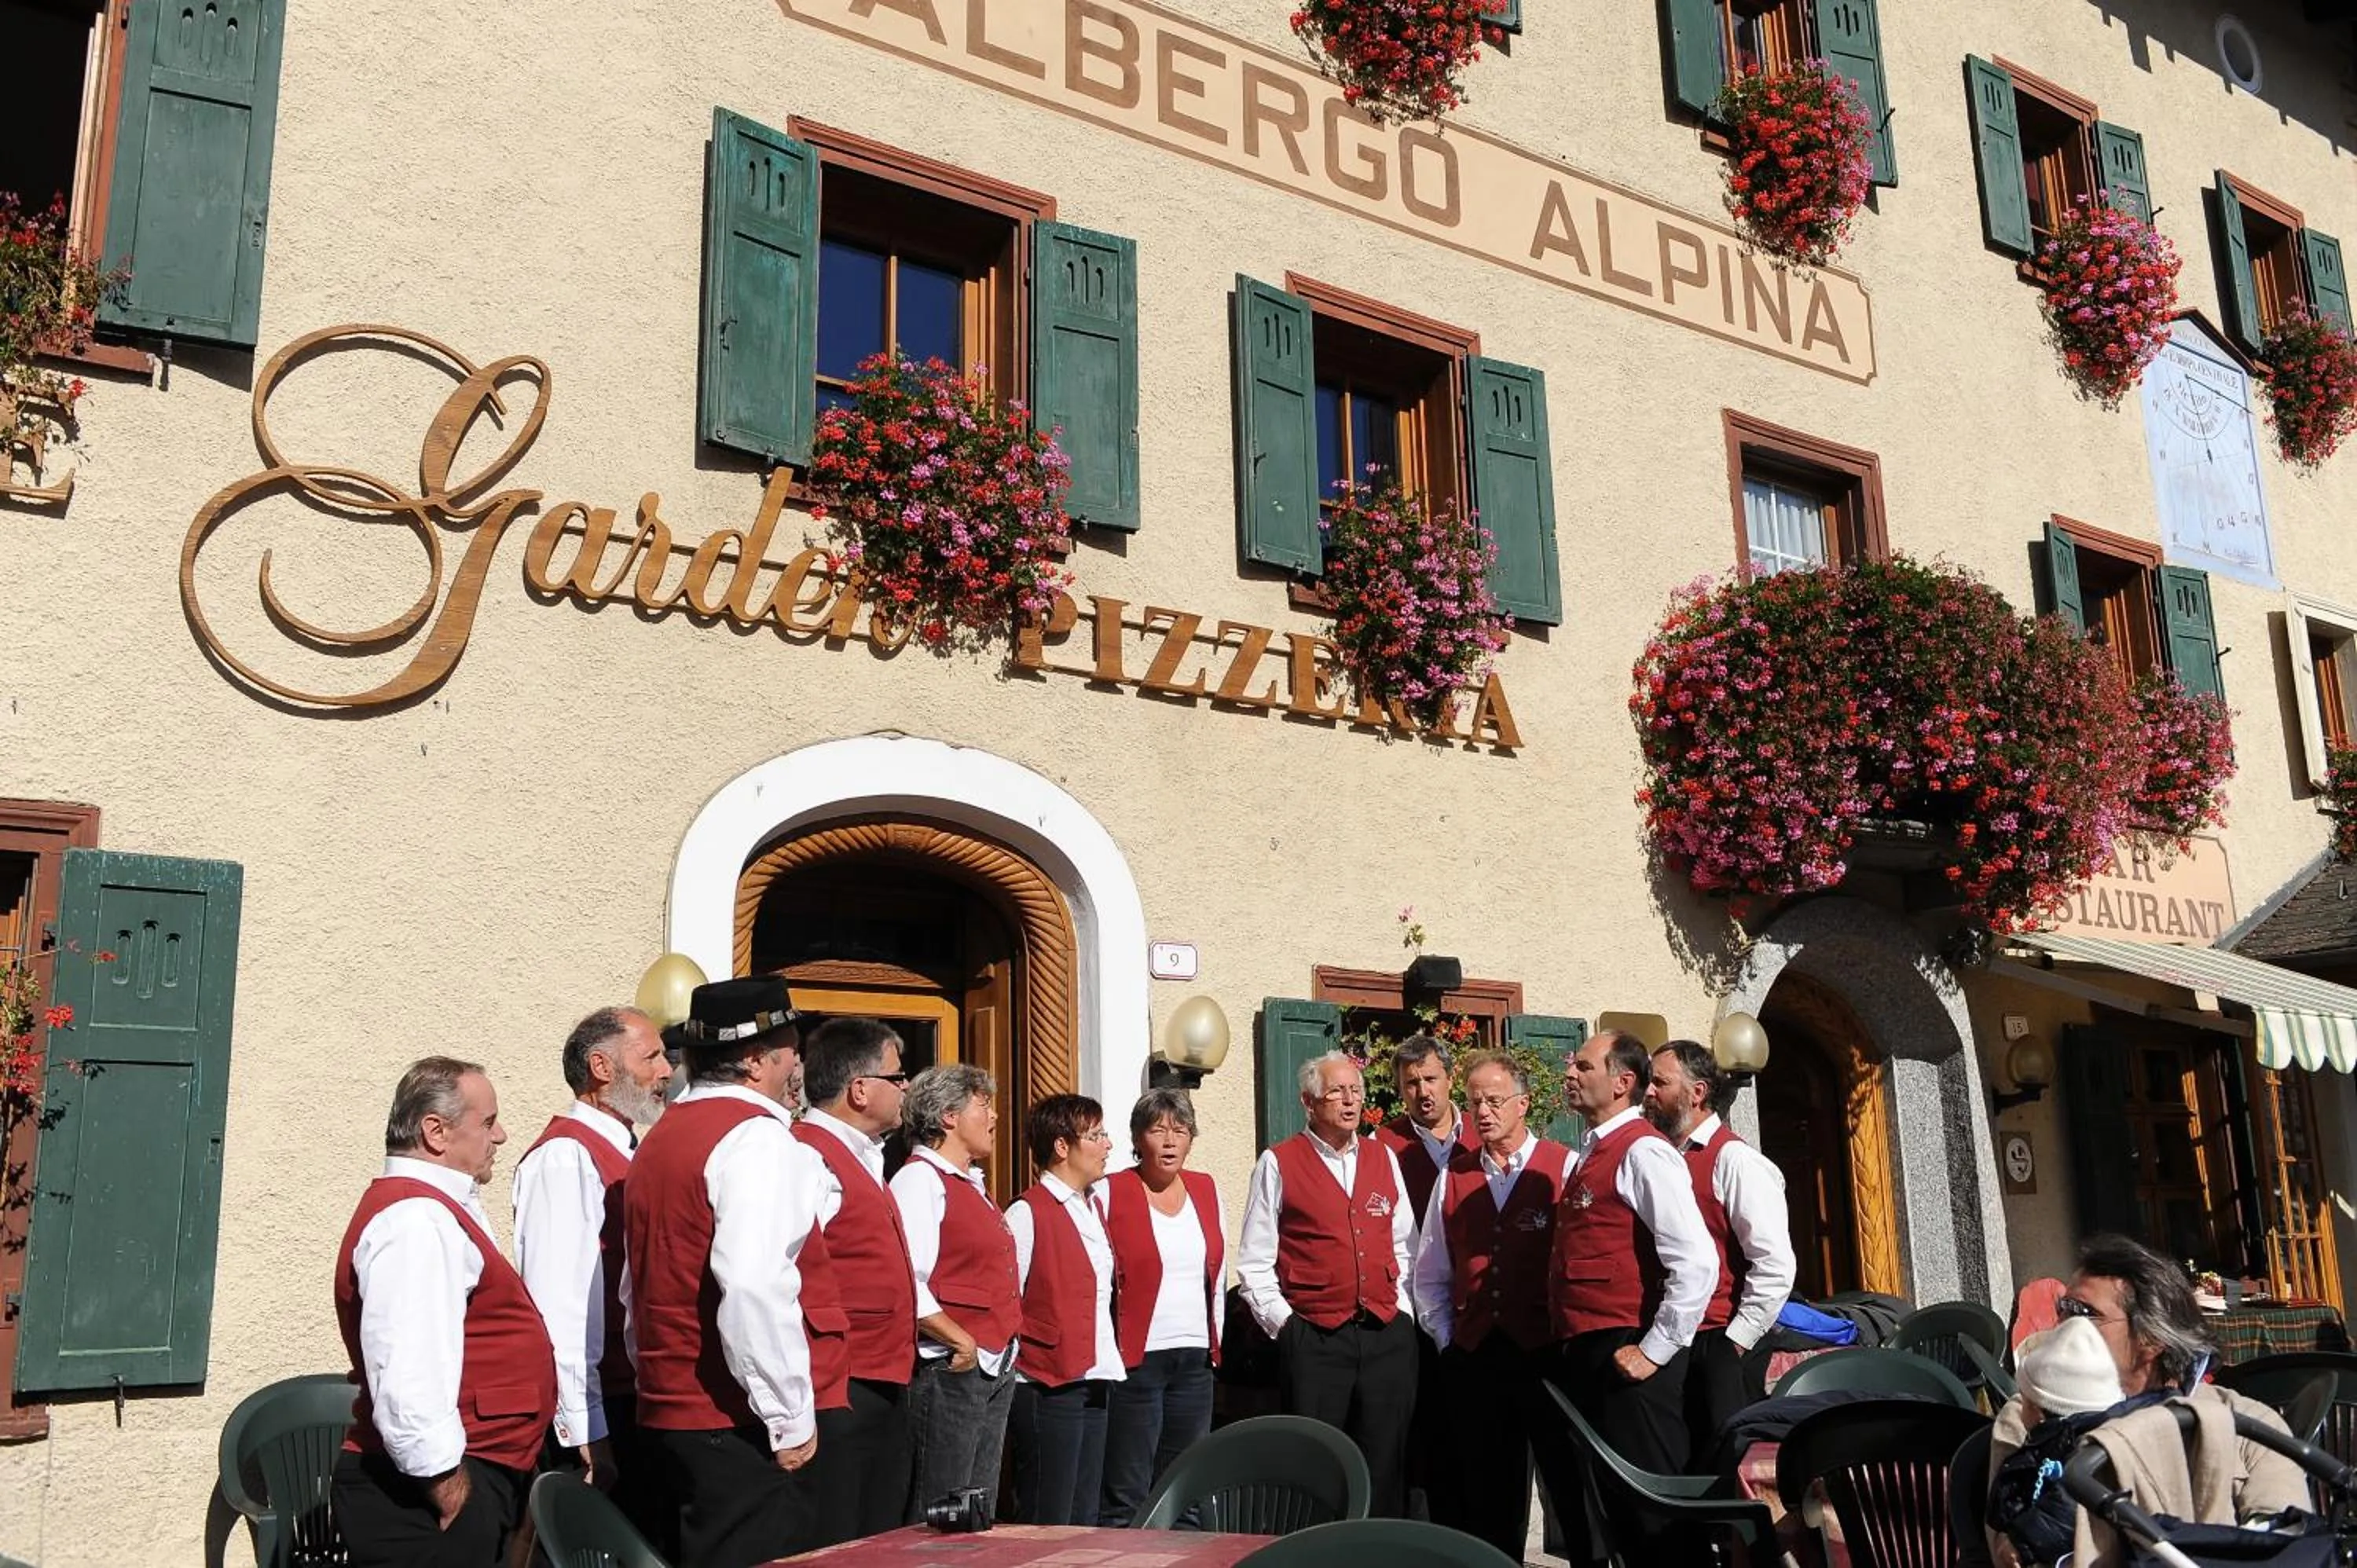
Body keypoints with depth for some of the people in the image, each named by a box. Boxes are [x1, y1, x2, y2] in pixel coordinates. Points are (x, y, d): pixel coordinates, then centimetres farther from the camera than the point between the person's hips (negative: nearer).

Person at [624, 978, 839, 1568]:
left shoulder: (662, 1137, 15)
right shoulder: (757, 1137, -13)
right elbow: (755, 1288, -25)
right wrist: (791, 1419, -18)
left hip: (671, 1411, 9)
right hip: (745, 1427, -9)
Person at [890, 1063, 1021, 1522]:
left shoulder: (972, 1184, 18)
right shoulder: (920, 1179, -13)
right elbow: (907, 1282, -25)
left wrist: (1003, 1347, 14)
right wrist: (962, 1342, -20)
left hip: (996, 1371, 10)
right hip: (949, 1374, -10)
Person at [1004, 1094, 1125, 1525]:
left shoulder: (1094, 1206, 15)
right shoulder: (1027, 1213, -13)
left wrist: (1111, 1358, 13)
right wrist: (1010, 1374, -13)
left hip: (1093, 1381, 8)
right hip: (1048, 1387, -8)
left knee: (1084, 1519, 13)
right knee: (1047, 1525, -2)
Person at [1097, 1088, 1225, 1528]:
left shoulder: (1207, 1190, 11)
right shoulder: (1110, 1193, -5)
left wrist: (1215, 1342, 14)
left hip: (1195, 1360, 5)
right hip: (1134, 1360, -5)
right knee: (1126, 1497, -2)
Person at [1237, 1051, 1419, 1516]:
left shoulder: (1383, 1158, 13)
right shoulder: (1278, 1163, 0)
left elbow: (1404, 1245, 18)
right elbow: (1254, 1261, 1)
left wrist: (1401, 1309, 8)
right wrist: (1282, 1322, -5)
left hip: (1388, 1334, 4)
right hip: (1313, 1339, -4)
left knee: (1384, 1468, 7)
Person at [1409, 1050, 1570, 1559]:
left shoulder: (1564, 1168, -4)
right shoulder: (1454, 1176, 10)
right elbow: (1430, 1273, 16)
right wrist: (1444, 1339, 10)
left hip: (1545, 1354, -4)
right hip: (1470, 1357, 4)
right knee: (1480, 1487, 8)